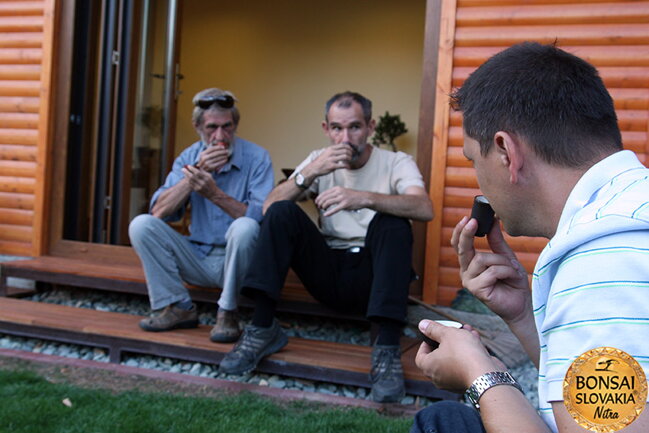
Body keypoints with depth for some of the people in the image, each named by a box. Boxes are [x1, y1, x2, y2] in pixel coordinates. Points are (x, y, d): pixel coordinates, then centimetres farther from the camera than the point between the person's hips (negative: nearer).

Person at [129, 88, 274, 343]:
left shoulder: (256, 158, -9)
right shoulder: (189, 157, 3)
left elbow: (263, 218, -20)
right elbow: (159, 212, -10)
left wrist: (215, 195, -31)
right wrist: (197, 172, -20)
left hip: (237, 259, -3)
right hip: (198, 258, 4)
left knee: (245, 228, -35)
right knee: (141, 225, -12)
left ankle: (227, 313, -18)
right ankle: (178, 308, -8)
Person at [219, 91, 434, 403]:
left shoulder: (395, 162, -1)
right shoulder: (320, 160, 9)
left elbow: (424, 209, -23)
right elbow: (269, 206, -4)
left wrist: (364, 198, -37)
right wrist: (310, 173, -19)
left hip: (373, 277, -2)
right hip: (328, 270, 2)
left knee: (391, 220, -30)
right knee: (282, 213, -17)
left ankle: (387, 350, -32)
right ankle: (263, 329, -18)